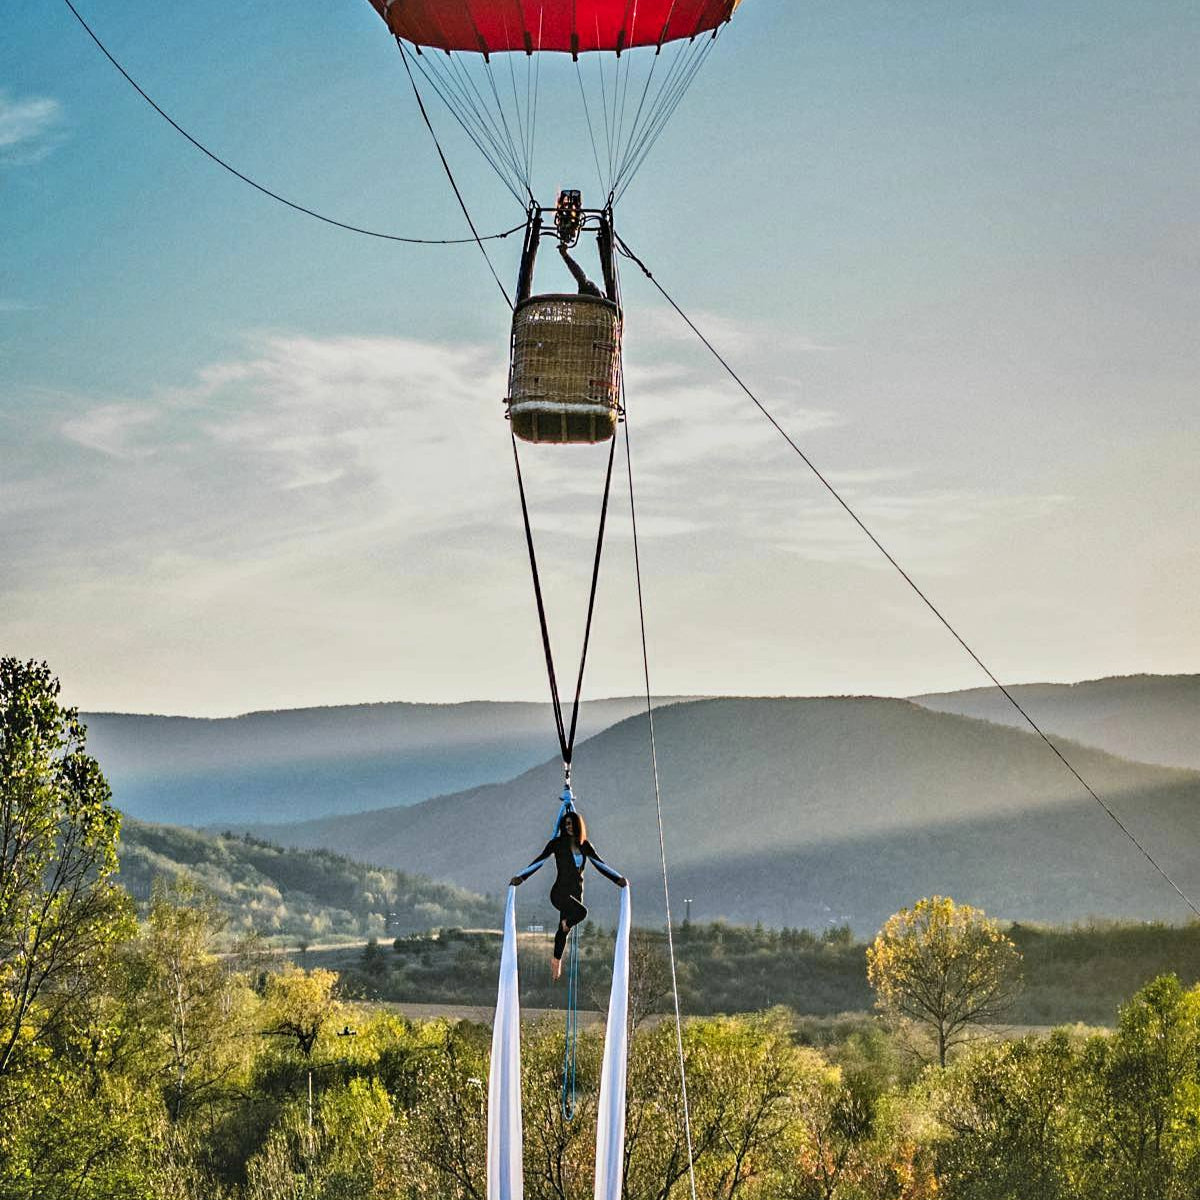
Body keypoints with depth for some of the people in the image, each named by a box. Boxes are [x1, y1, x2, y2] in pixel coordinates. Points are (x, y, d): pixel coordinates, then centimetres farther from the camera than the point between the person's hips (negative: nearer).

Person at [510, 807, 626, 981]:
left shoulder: (584, 845, 9)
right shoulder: (557, 843, -3)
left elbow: (600, 864, 13)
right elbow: (539, 861, -3)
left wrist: (618, 879, 8)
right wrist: (521, 877, -10)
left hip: (576, 892, 5)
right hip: (560, 891, -5)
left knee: (564, 929, 10)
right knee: (581, 911, -32)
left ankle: (556, 960, 29)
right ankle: (566, 922, 1)